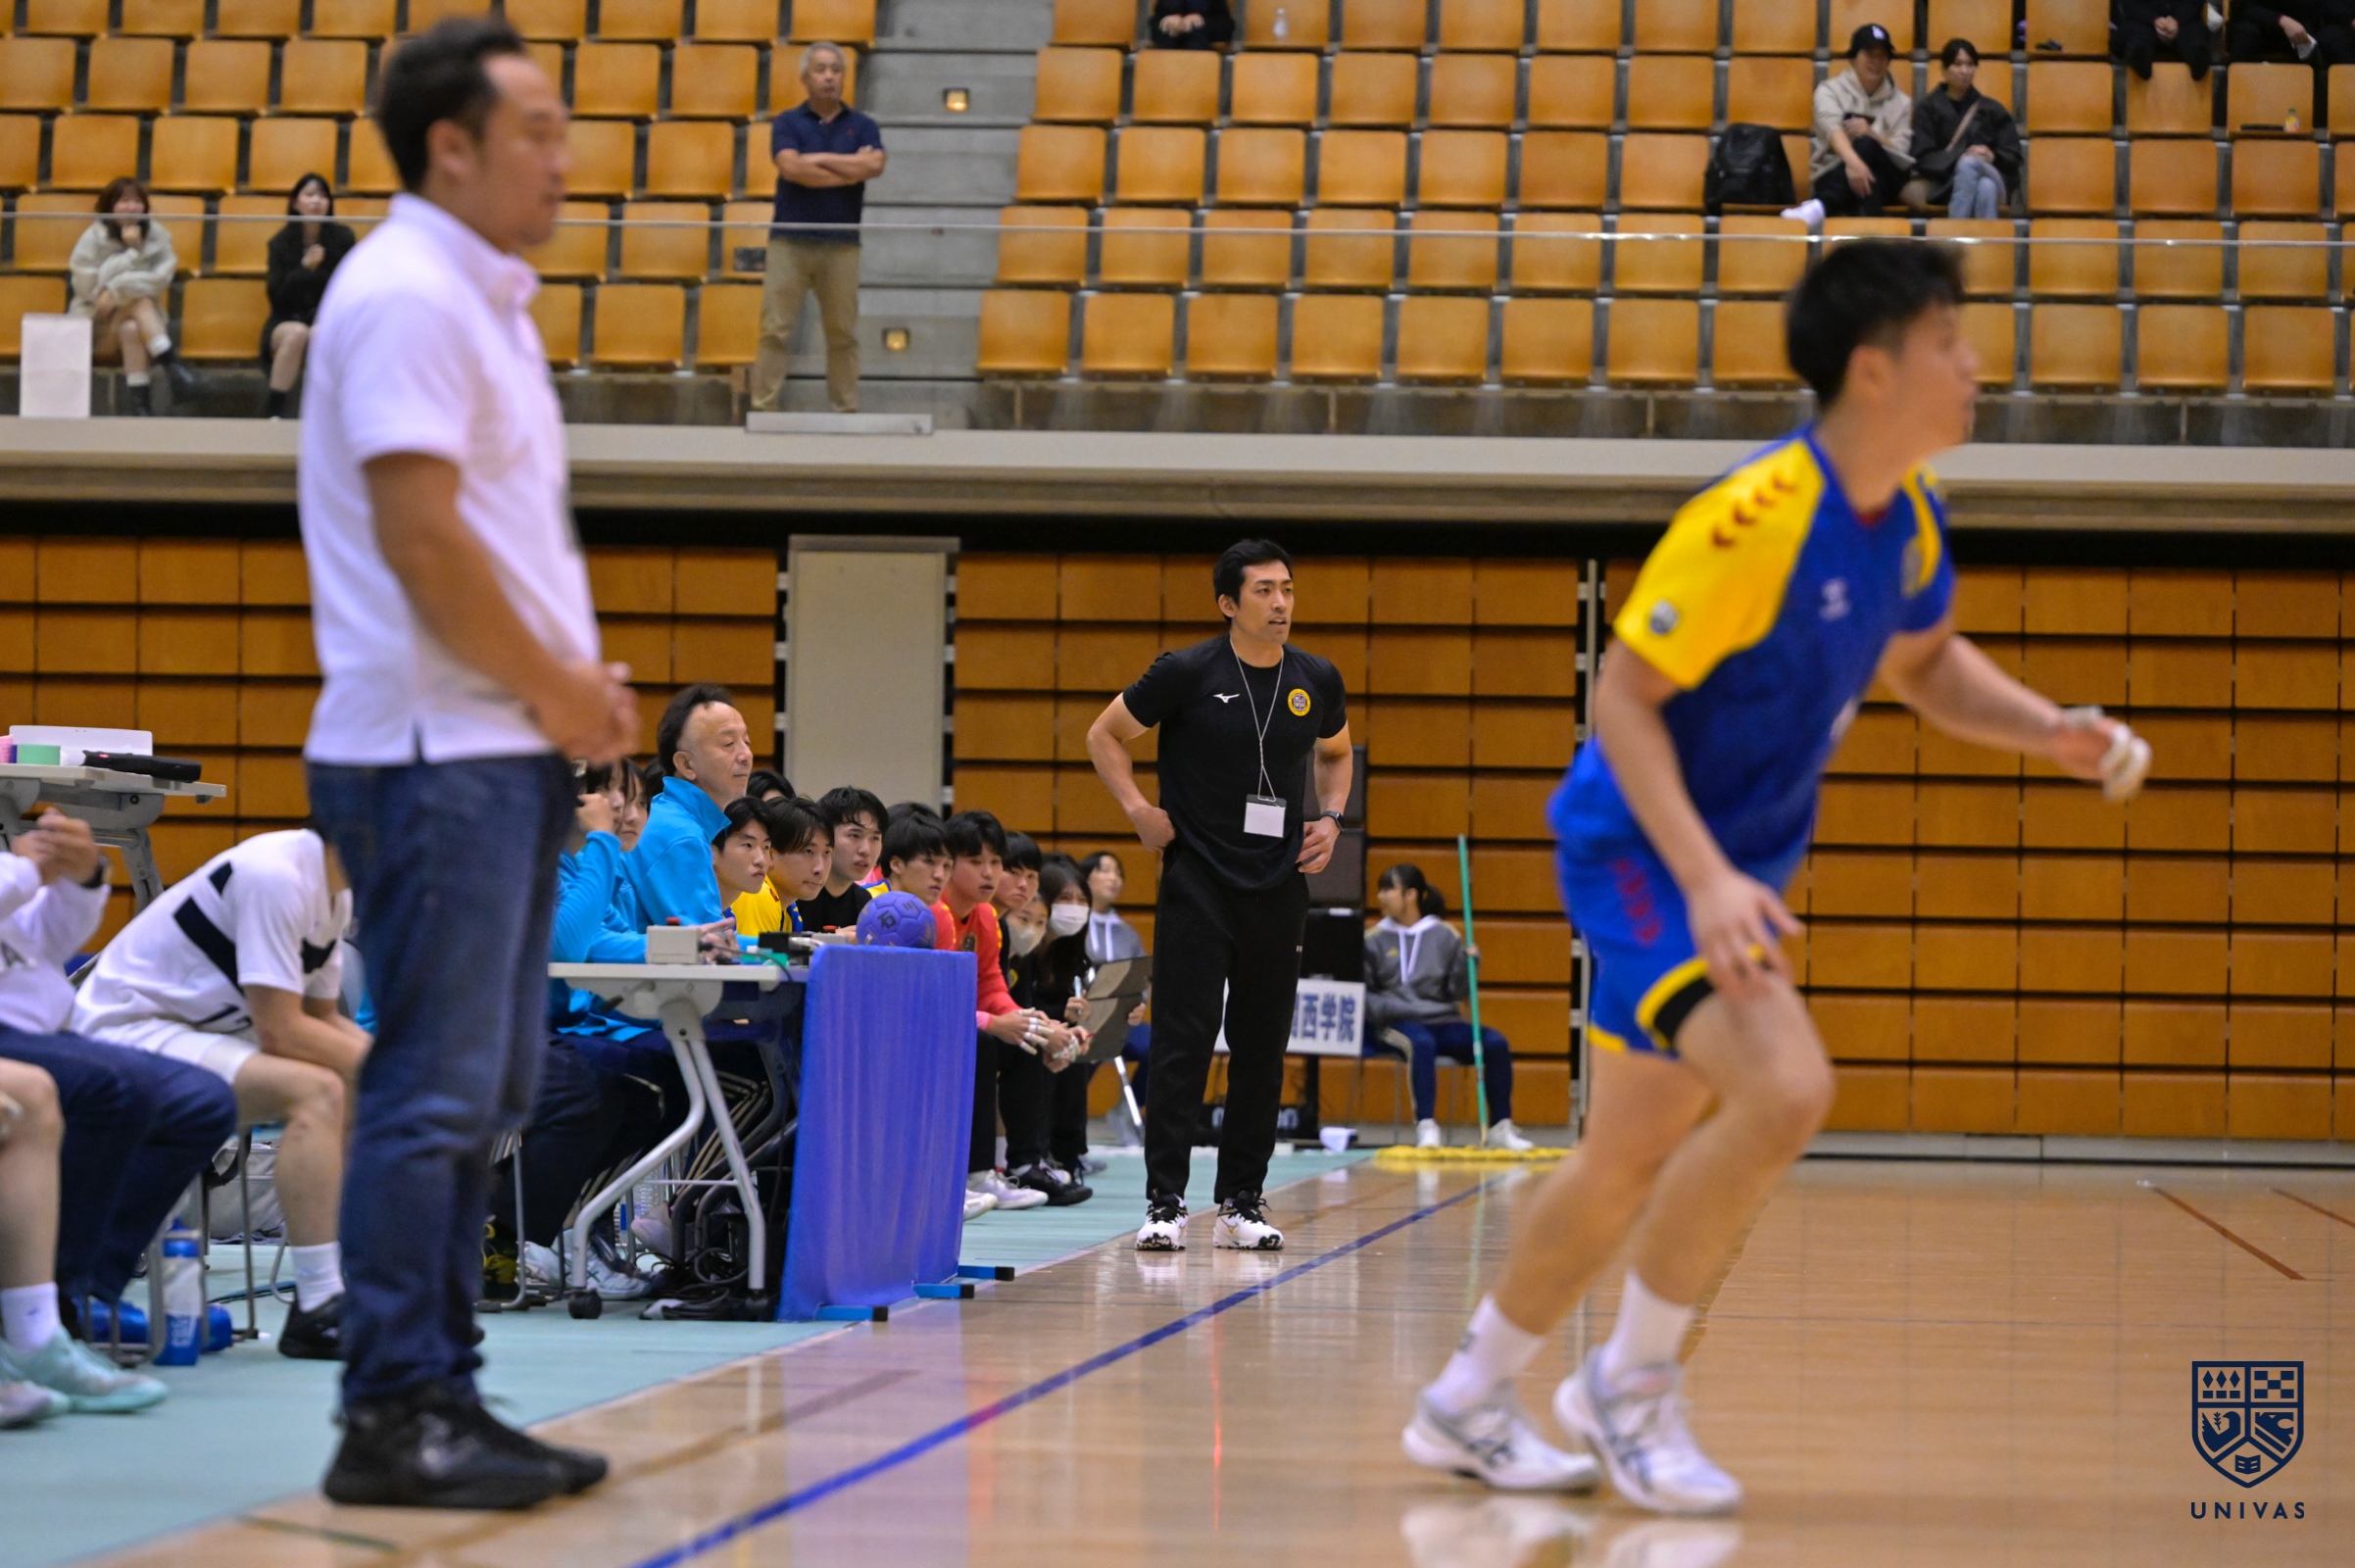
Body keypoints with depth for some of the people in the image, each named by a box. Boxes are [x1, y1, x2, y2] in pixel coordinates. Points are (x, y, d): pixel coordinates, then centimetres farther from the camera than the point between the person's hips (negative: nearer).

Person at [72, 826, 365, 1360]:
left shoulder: (334, 891, 7)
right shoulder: (273, 875, -23)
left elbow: (322, 1018, 15)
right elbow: (279, 1031, -26)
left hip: (203, 1031, 10)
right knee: (316, 1090, -28)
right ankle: (317, 1313, -30)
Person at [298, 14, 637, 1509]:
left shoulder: (486, 302, 18)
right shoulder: (405, 295, -13)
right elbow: (422, 539, -20)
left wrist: (581, 681, 8)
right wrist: (559, 692, -11)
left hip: (509, 754, 10)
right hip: (433, 755, -10)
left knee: (482, 1095, 12)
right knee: (433, 1094, -8)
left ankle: (447, 1395, 17)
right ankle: (394, 1421, -4)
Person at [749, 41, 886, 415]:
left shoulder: (862, 127, 9)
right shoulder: (787, 123, 5)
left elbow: (874, 165, -11)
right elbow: (791, 167, -13)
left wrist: (819, 159, -8)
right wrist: (850, 169, -8)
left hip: (842, 244, 2)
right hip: (790, 240, -1)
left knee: (843, 334, 5)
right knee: (775, 331, -4)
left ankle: (846, 411, 10)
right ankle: (764, 409, -2)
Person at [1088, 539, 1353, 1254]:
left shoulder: (1317, 681, 4)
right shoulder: (1187, 673, -7)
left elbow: (1335, 753, 24)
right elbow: (1105, 735, 4)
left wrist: (1330, 818, 7)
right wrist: (1139, 810, -7)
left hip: (1279, 889, 4)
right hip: (1198, 881, -4)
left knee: (1262, 1048, 6)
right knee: (1183, 1042, -8)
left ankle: (1241, 1202, 13)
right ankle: (1164, 1202, -5)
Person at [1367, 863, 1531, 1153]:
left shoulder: (1445, 936, 9)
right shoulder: (1375, 940, 7)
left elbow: (1458, 992, 8)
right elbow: (1362, 994, 5)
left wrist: (1468, 963, -9)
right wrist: (1384, 1008, -13)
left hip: (1442, 1021, 3)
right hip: (1397, 1022, -3)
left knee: (1495, 1042, -21)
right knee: (1421, 1042, -38)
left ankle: (1500, 1128, -16)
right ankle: (1426, 1127, -42)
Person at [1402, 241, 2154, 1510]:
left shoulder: (1906, 515, 1)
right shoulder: (1754, 517, -25)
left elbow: (1924, 663, 19)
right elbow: (1622, 696, -23)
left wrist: (2052, 732, 1)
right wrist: (1705, 880, -31)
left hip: (1731, 866, 9)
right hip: (1639, 849, -9)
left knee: (1632, 1162, 16)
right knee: (1785, 1086, -27)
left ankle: (1466, 1404, 33)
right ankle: (1631, 1379, -10)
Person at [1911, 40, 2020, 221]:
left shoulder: (1993, 110, 19)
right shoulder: (1928, 108, 13)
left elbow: (2012, 158, 12)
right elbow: (1923, 159, 1)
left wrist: (1992, 156, -12)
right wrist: (1961, 158, -16)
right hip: (1946, 183, -2)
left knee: (1986, 187, -37)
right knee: (1967, 164, -37)